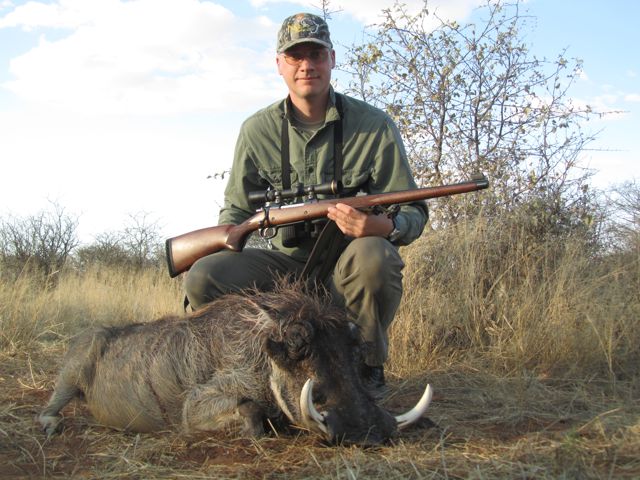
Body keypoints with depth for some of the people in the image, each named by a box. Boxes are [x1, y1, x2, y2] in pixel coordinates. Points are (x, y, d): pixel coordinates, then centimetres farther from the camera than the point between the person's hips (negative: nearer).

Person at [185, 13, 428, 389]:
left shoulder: (375, 126, -6)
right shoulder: (258, 130, 2)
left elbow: (414, 212, -5)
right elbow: (237, 210, 11)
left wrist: (384, 226, -30)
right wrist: (222, 245, -13)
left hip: (351, 267, -2)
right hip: (289, 263, 2)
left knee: (371, 255, -38)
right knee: (204, 277, -22)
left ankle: (368, 367, -12)